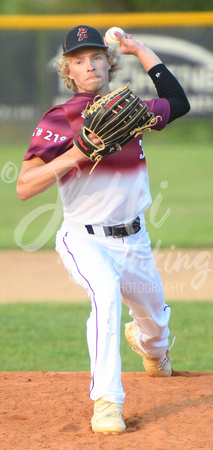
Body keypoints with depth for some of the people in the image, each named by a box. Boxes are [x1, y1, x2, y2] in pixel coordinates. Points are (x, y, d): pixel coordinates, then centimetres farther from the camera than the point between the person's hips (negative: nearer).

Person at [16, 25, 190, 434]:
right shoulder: (58, 121, -11)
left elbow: (179, 104, 22)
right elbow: (24, 188, -18)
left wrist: (140, 51, 17)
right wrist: (74, 154, -29)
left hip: (134, 241, 5)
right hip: (85, 240, -5)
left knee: (155, 320, 20)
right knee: (106, 292, -35)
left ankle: (148, 343, 61)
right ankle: (106, 402, -32)